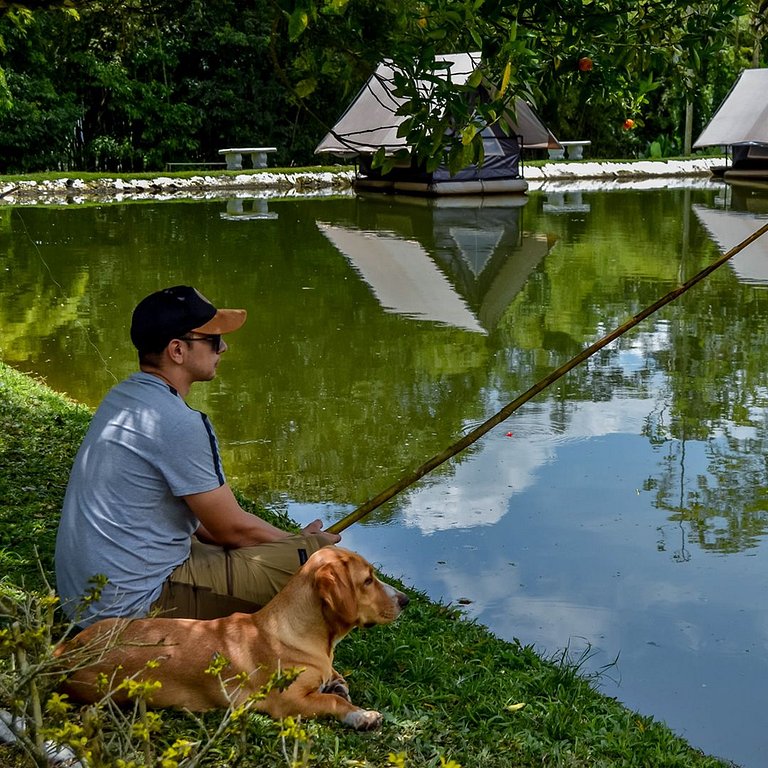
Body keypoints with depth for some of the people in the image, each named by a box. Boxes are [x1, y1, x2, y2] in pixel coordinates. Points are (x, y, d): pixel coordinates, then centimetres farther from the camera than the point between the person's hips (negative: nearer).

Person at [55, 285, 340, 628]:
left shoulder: (120, 397, 9)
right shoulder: (180, 424, -20)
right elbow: (234, 528, -10)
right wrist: (302, 542, 8)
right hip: (134, 608, -10)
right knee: (315, 557, -12)